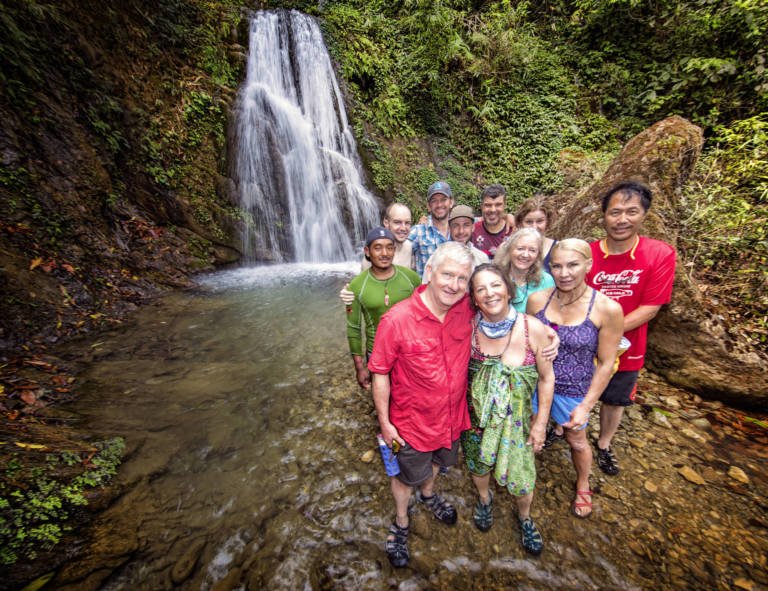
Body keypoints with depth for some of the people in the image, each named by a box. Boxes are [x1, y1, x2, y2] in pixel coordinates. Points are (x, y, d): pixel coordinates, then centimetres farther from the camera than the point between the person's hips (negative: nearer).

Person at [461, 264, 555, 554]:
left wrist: (541, 422, -3)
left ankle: (524, 517, 53)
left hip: (517, 418, 0)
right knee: (479, 465, 24)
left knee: (522, 477, 15)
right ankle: (484, 499, 61)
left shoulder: (533, 328, -21)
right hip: (477, 416, 1)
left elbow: (546, 378, -8)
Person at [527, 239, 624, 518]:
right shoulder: (536, 299, -14)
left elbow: (605, 363, -11)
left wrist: (586, 406, -10)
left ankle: (583, 486, 56)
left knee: (577, 441, 24)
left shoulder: (607, 309, -20)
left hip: (573, 391, -1)